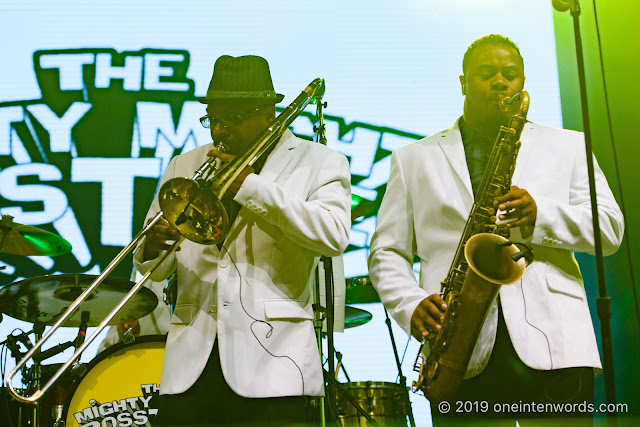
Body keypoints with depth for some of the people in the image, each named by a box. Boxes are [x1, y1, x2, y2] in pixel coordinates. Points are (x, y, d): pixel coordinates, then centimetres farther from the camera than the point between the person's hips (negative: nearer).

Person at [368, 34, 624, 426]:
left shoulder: (568, 146, 18)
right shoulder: (415, 159, 17)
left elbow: (611, 229, 8)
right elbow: (386, 252, 14)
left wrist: (541, 214, -10)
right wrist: (412, 305, -5)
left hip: (554, 348, 1)